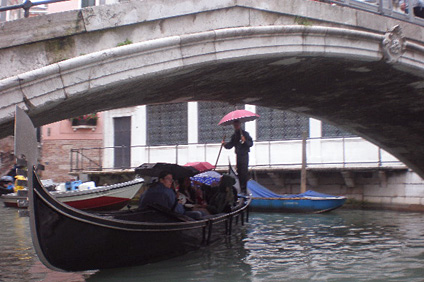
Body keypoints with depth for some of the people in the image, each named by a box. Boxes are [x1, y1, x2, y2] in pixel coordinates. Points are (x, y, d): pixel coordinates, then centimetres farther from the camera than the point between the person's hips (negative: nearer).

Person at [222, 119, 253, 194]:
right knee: (239, 172, 6)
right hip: (238, 155, 6)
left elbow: (251, 144, -8)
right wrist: (225, 144, -4)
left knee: (244, 172, -10)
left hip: (244, 155, -6)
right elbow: (230, 145, 14)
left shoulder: (245, 134, -3)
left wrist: (245, 141, -25)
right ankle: (241, 188, 13)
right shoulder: (234, 135, 14)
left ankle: (244, 188, -10)